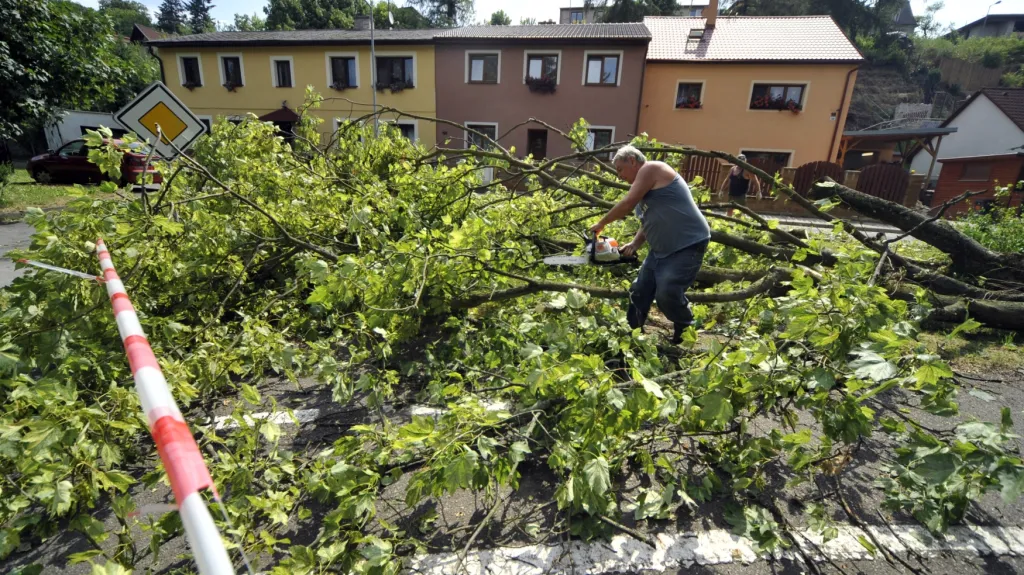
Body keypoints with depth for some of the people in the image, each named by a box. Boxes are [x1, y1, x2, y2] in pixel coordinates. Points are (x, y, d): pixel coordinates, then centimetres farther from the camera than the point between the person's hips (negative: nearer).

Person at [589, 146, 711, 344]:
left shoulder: (651, 169, -11)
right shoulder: (644, 188, 17)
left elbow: (627, 204, -18)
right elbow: (647, 224, 18)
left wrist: (601, 223, -6)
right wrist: (633, 245, 1)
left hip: (688, 245, -10)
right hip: (661, 249, 10)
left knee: (667, 294, -16)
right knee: (639, 292, 8)